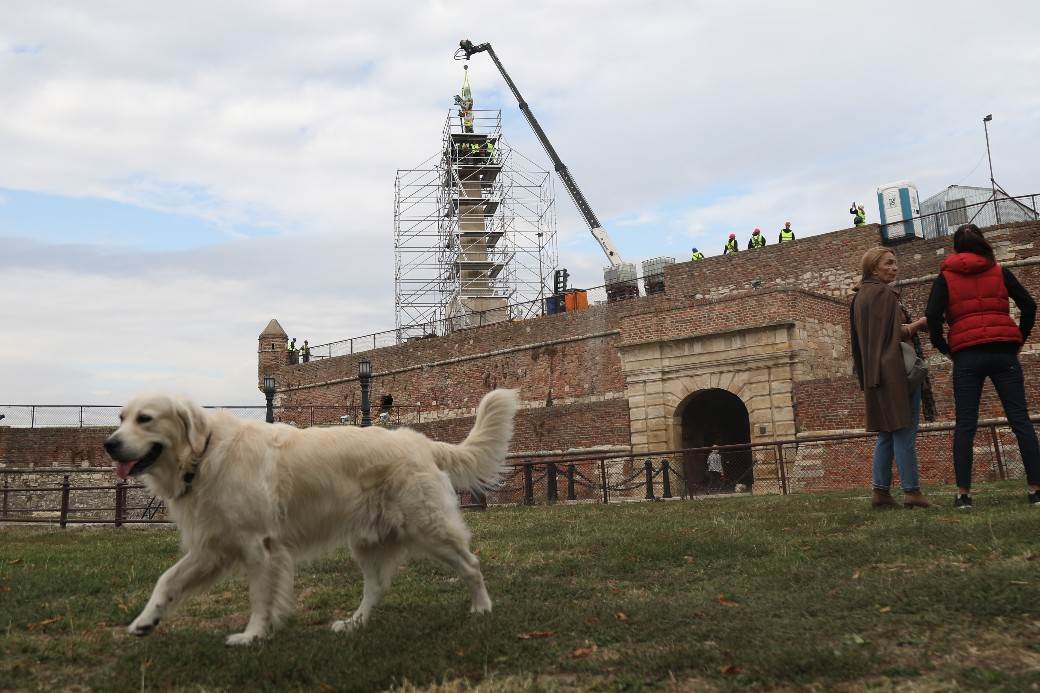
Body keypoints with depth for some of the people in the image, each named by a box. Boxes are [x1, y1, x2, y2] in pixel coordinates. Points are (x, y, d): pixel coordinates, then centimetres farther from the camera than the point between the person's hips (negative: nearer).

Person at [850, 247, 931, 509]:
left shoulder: (860, 297, 16)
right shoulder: (884, 293, -10)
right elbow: (897, 332, -16)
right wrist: (922, 321, -6)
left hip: (874, 374, 9)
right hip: (896, 370, -9)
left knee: (886, 433, 11)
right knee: (904, 431, -6)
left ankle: (881, 491, 8)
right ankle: (911, 491, -5)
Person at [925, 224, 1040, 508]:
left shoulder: (945, 277, 6)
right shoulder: (1000, 272, 11)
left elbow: (932, 316, -6)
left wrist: (943, 348, 7)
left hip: (966, 355, -1)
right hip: (1003, 352, 1)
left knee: (965, 424, 0)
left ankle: (963, 493, -5)